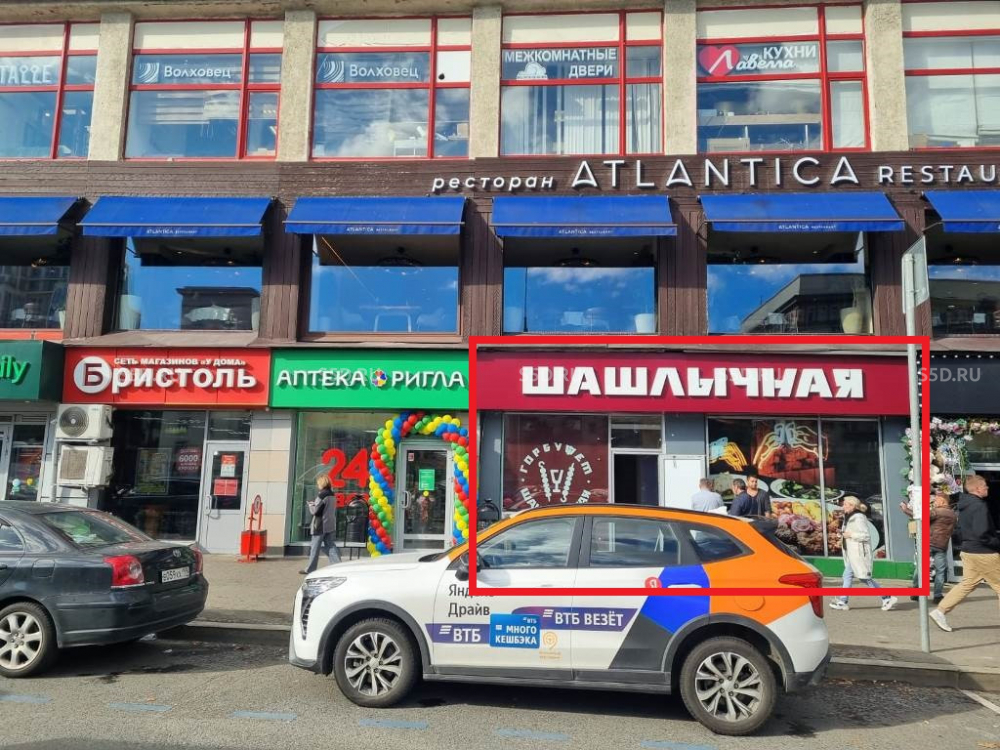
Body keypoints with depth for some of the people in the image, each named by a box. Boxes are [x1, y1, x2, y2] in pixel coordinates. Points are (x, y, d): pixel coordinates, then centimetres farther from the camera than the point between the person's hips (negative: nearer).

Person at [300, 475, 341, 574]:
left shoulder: (321, 495, -15)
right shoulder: (332, 495, 11)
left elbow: (315, 510, -17)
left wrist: (311, 504, 5)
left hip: (320, 526, -7)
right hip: (330, 526, 7)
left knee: (315, 548, 3)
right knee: (331, 547, 7)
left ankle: (310, 569, 12)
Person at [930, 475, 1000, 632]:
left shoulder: (964, 505, 11)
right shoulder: (979, 506, -19)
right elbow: (982, 534, -25)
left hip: (968, 551, 9)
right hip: (984, 553, -9)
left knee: (967, 584, 11)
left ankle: (940, 611, 6)